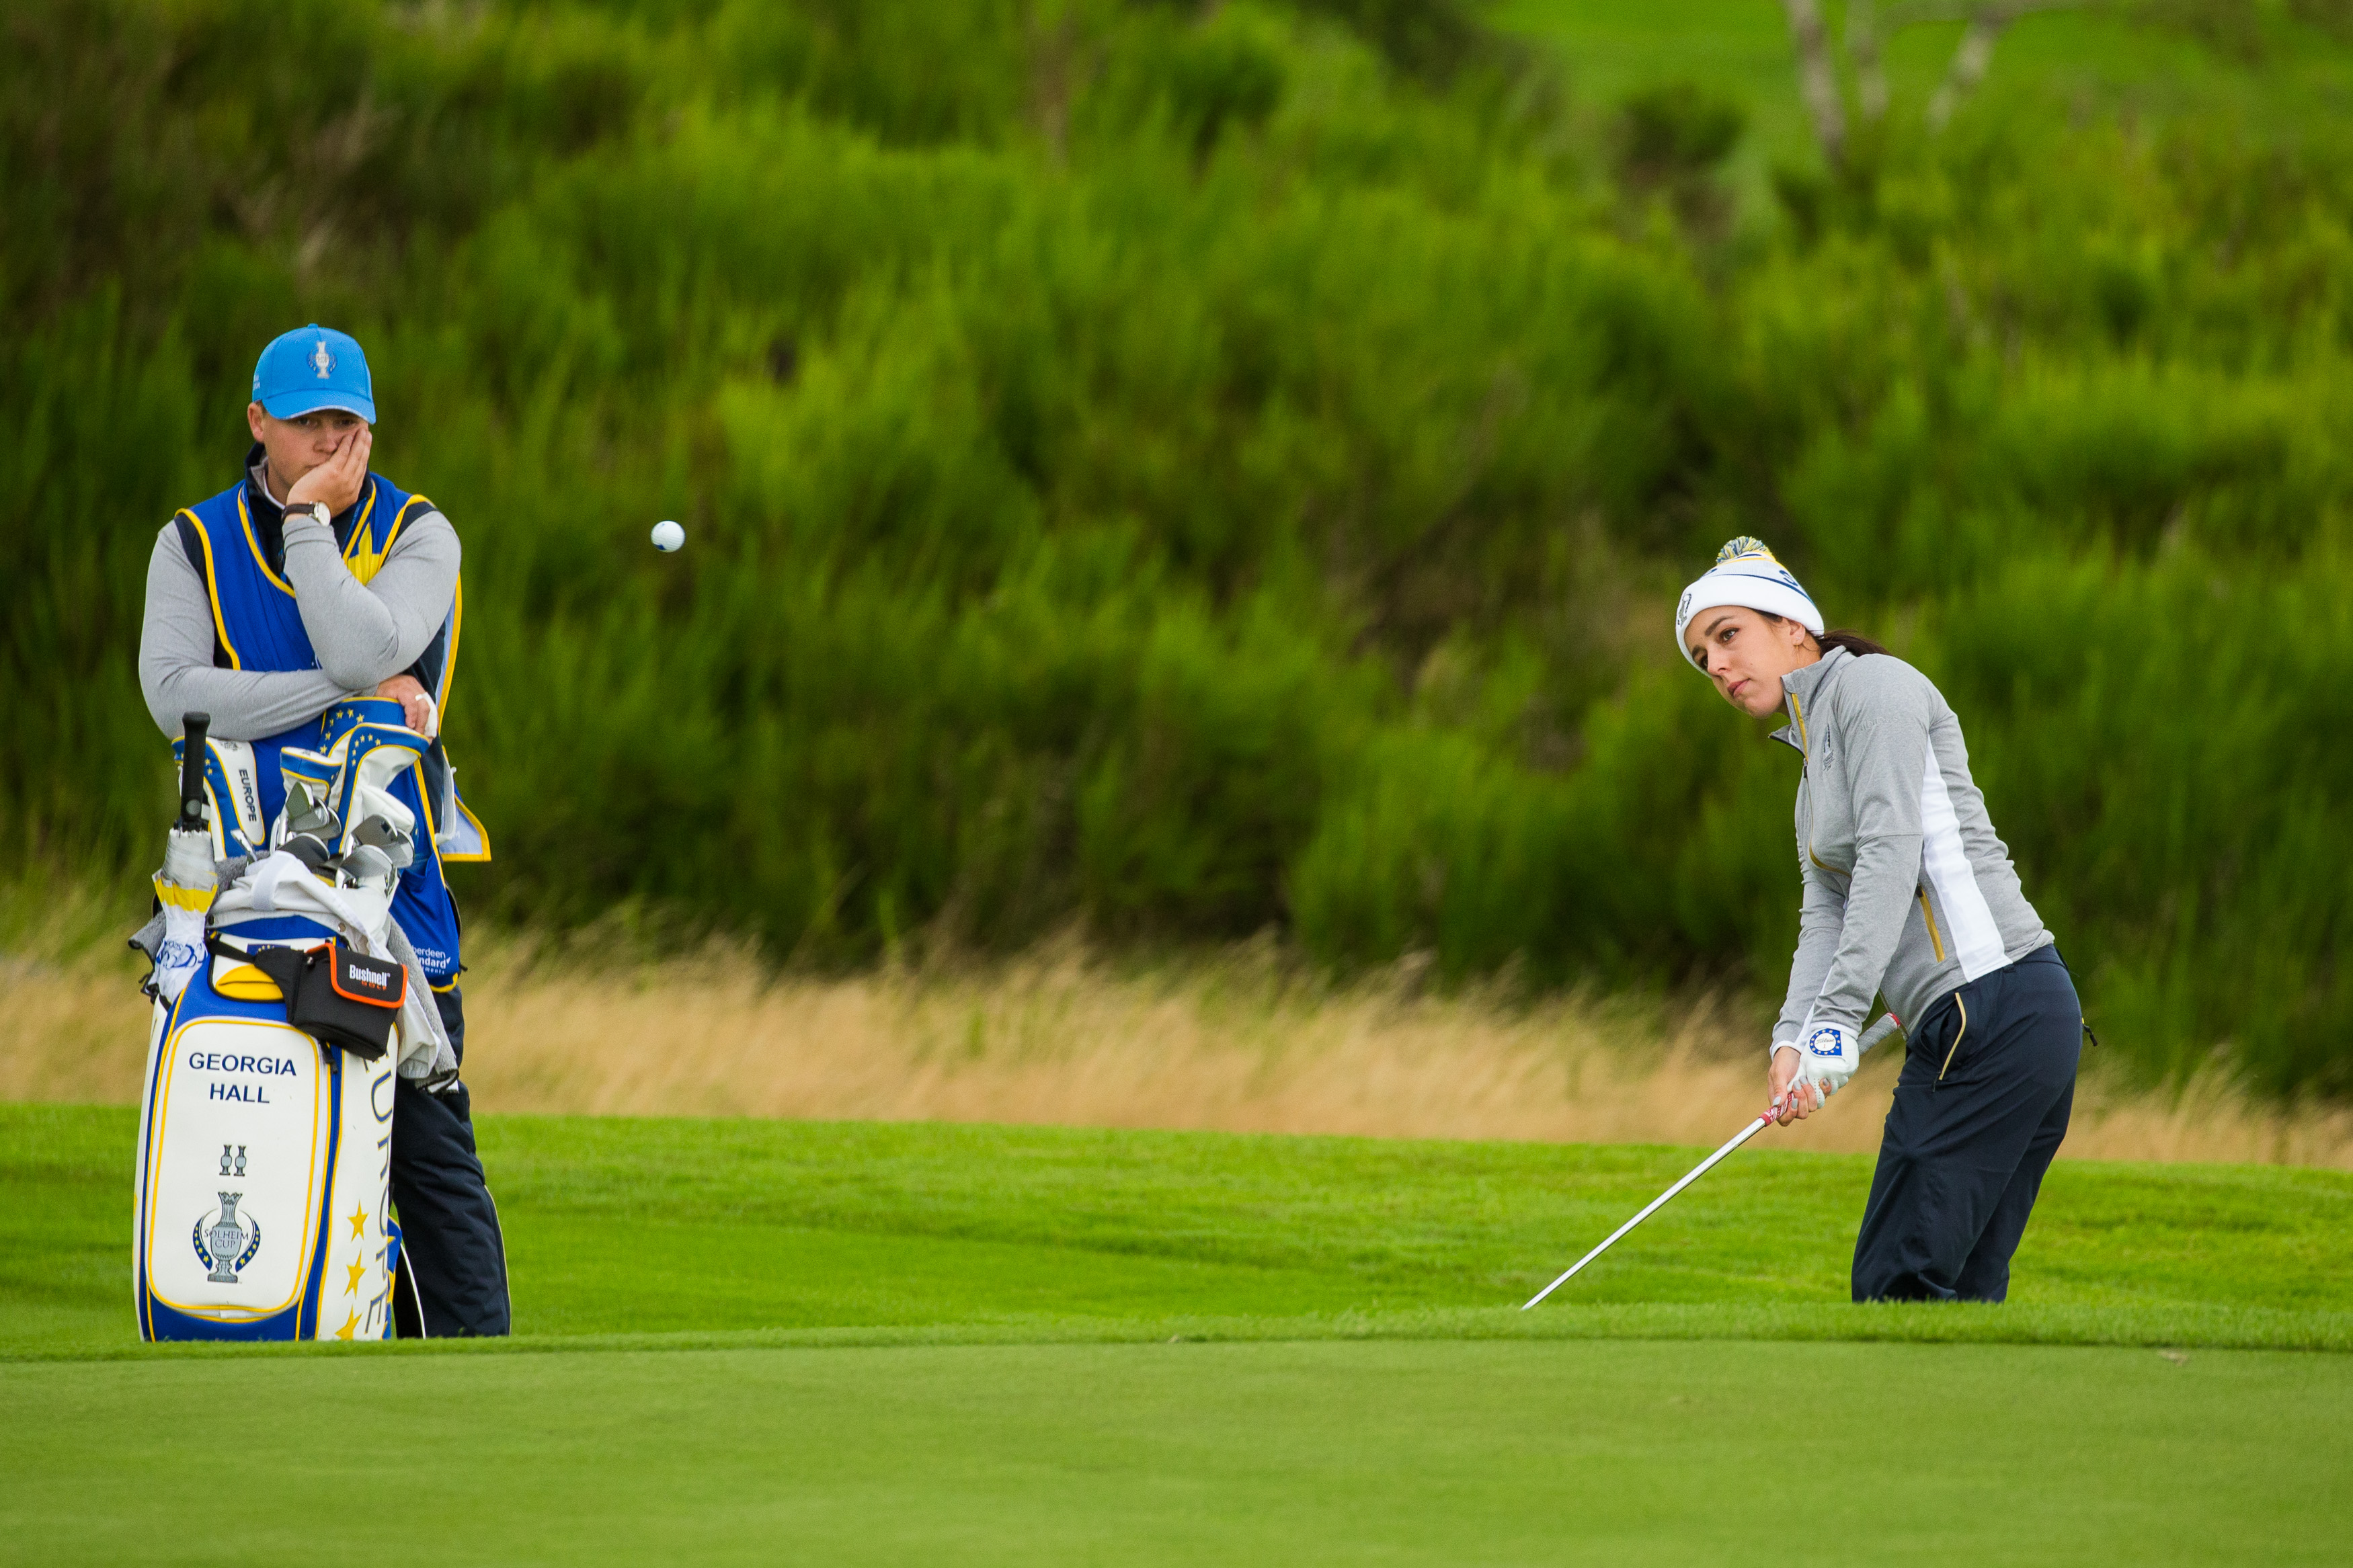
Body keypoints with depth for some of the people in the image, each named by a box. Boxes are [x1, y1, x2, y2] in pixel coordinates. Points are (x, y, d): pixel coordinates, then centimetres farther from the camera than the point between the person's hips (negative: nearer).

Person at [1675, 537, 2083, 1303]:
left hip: (1994, 1002, -10)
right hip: (1953, 1030, 10)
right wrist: (1793, 1040, -5)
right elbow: (1826, 918, 14)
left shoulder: (1872, 684, -1)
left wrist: (1836, 1019, -20)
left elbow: (1892, 854, -14)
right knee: (1953, 1294, 3)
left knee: (1901, 1281, -15)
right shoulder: (1815, 772, 27)